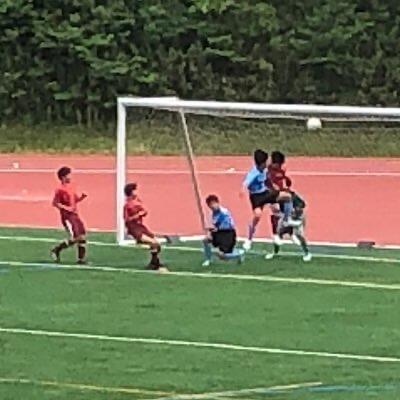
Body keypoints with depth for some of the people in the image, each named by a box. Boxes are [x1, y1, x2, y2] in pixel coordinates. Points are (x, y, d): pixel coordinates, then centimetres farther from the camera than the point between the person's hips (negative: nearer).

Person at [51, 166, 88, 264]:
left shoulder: (70, 187, 13)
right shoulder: (60, 190, -12)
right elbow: (55, 203, -15)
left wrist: (82, 197, 3)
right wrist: (66, 208, -20)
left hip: (75, 215, 8)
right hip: (67, 216, -8)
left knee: (82, 236, 4)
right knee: (74, 238, -13)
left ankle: (81, 258, 11)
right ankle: (56, 250, 5)